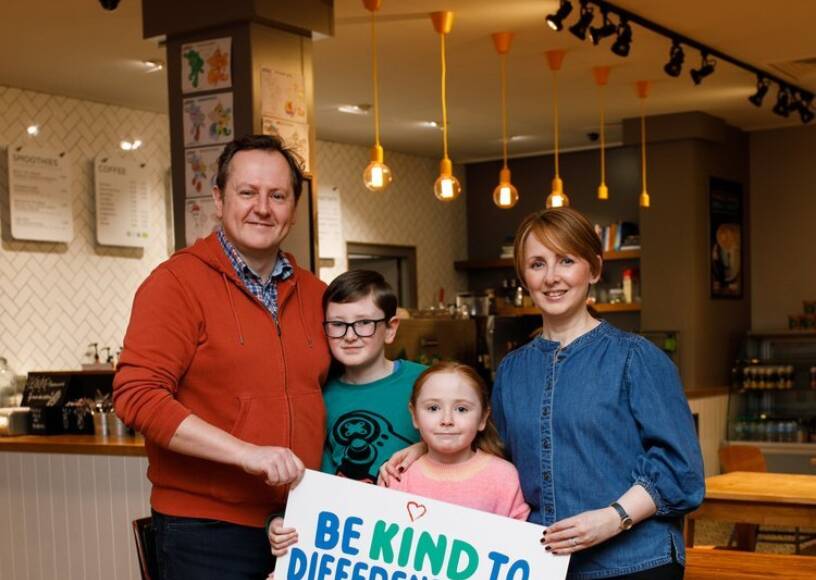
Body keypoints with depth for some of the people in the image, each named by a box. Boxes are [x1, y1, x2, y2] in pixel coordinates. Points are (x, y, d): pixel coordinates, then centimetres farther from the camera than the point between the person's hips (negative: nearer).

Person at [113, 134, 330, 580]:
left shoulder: (313, 293, 9)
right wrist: (245, 452, -22)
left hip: (303, 523, 5)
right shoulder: (178, 282, -8)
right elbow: (137, 395, -16)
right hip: (207, 531, -5)